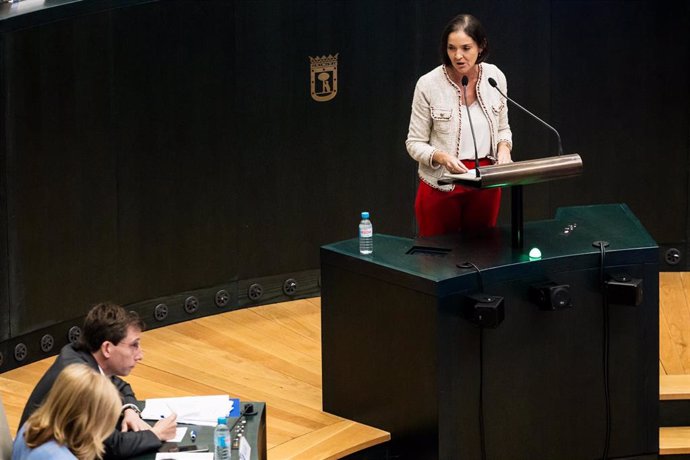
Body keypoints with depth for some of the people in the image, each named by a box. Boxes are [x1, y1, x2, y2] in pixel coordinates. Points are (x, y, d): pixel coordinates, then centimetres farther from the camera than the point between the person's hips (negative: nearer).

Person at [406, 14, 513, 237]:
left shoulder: (495, 77, -3)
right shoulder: (429, 84, -14)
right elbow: (415, 143, -7)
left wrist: (504, 147, -10)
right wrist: (441, 157, -25)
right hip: (441, 184, -3)